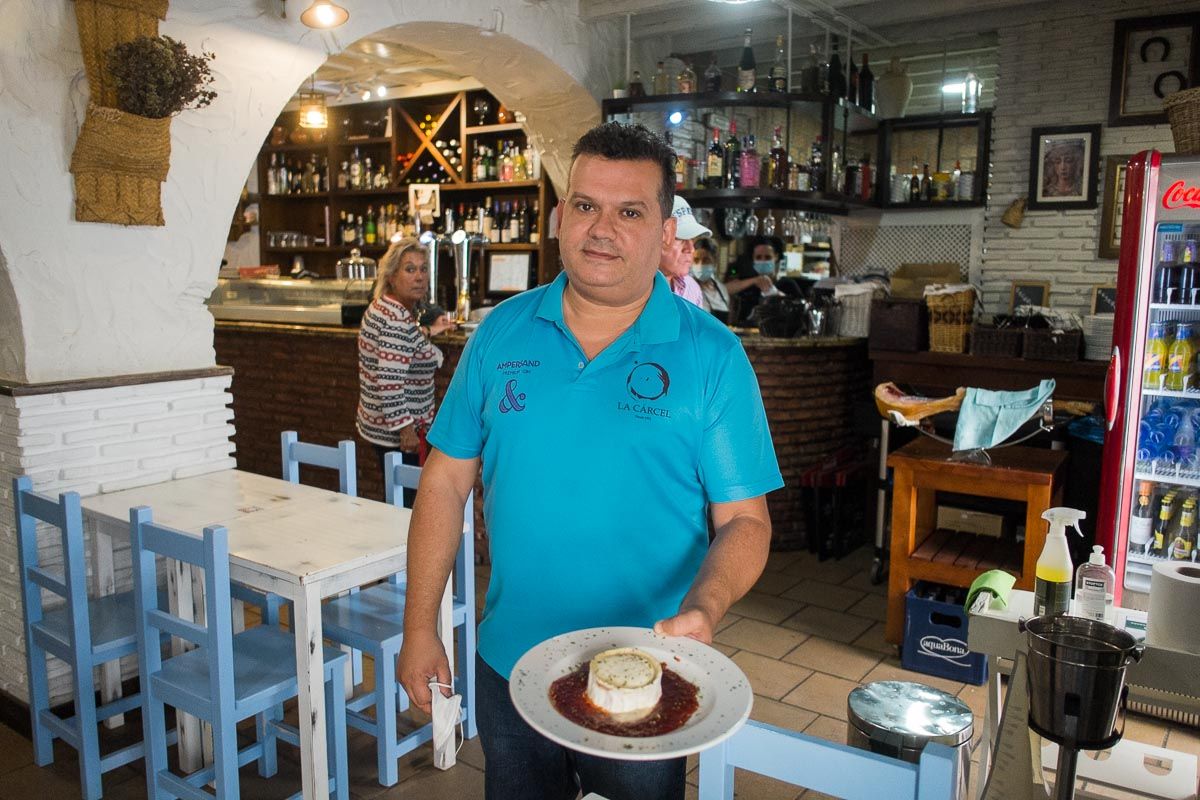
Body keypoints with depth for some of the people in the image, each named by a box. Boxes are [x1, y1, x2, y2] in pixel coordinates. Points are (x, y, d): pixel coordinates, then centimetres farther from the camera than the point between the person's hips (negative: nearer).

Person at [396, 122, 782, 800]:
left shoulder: (712, 356, -11)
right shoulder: (502, 332, -3)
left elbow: (745, 519, -10)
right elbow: (447, 481, 1)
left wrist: (702, 609, -29)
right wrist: (420, 629, 0)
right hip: (507, 667, 3)